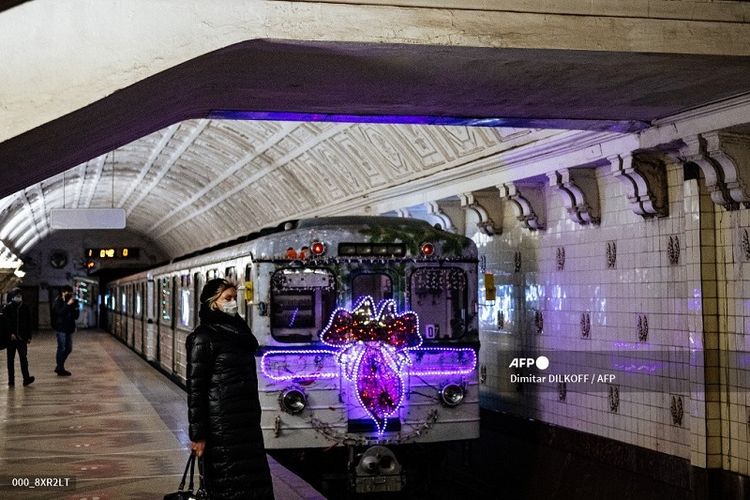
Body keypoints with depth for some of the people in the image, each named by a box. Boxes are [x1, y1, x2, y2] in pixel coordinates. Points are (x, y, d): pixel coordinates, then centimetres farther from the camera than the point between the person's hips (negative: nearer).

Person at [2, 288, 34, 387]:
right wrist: (11, 333, -16)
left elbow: (29, 323, 9)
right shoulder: (7, 308, 1)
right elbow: (6, 322, -5)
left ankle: (26, 378, -10)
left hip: (22, 337, 1)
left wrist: (29, 337, 4)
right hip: (10, 337, -1)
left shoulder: (25, 308, 7)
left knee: (23, 358, -7)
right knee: (10, 359, 5)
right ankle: (11, 381, 9)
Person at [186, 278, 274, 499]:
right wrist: (198, 434, -15)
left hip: (248, 421, 7)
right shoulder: (204, 337, -10)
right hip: (222, 424, -7)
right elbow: (196, 388, -12)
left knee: (255, 481, 7)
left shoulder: (238, 330, 12)